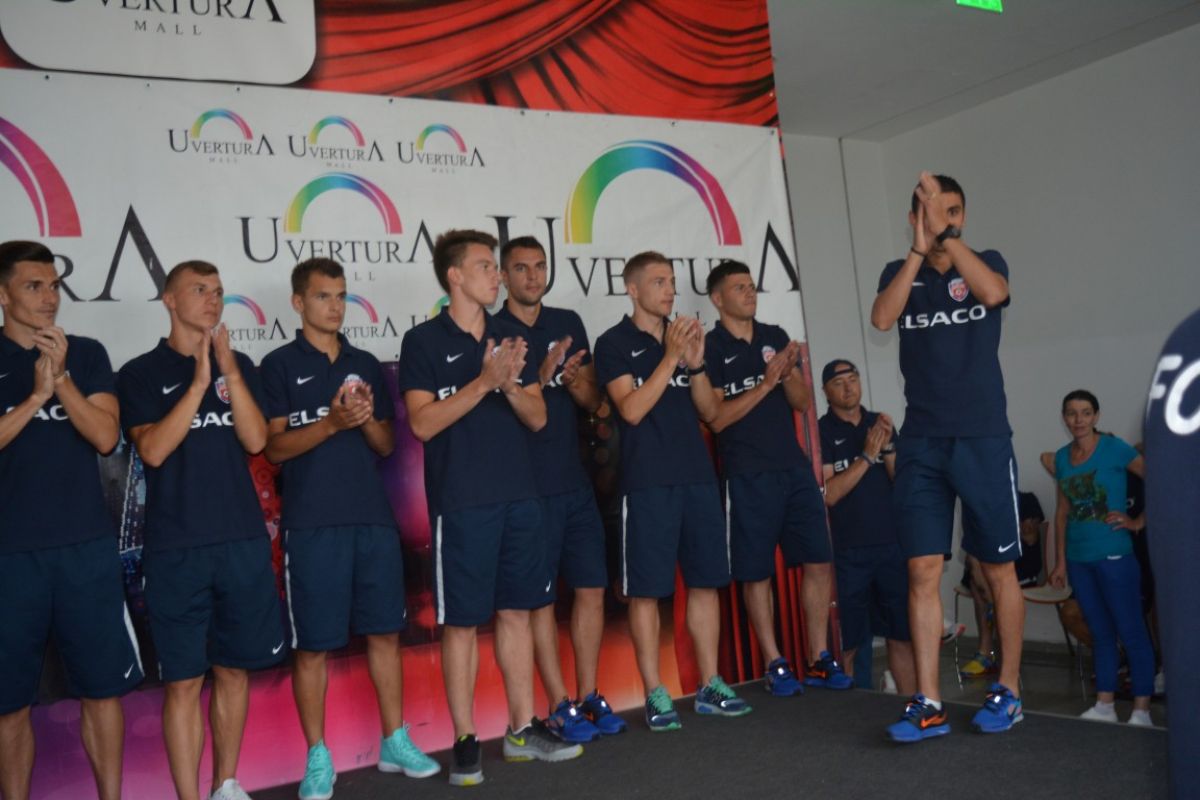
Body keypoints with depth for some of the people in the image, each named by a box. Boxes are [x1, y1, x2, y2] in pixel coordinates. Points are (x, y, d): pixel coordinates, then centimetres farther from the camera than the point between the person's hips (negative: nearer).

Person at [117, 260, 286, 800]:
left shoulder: (239, 366, 10)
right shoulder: (141, 373, 2)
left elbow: (256, 440, -3)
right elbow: (152, 449, -11)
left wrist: (228, 368, -13)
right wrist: (198, 381, -17)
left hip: (243, 540, 3)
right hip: (175, 549, -3)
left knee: (233, 669, 12)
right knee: (183, 680, 0)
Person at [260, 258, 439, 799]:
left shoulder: (367, 365, 12)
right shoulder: (280, 365, 0)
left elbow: (387, 445, 13)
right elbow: (275, 447, -7)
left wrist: (366, 420, -9)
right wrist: (332, 422, -21)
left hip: (374, 517, 4)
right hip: (312, 523, -4)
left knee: (385, 632, 10)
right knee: (312, 644, 2)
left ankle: (394, 741, 23)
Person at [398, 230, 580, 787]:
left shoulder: (511, 337, 10)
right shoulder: (423, 341, -4)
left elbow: (537, 417, 7)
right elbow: (422, 423, -13)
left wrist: (511, 386, -14)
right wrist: (483, 382, -21)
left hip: (519, 497, 5)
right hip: (461, 504, -5)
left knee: (516, 612, 11)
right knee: (461, 622, 1)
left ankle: (523, 729, 22)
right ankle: (465, 741, 13)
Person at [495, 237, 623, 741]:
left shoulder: (569, 324, 11)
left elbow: (594, 401, 10)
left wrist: (575, 381, -12)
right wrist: (541, 376, -21)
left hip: (576, 480, 5)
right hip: (527, 485, -5)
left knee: (591, 588, 8)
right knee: (539, 597, 2)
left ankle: (589, 696, 20)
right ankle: (559, 706, 10)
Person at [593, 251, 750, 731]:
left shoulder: (685, 338, 15)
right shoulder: (615, 343, 0)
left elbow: (710, 411, 11)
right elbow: (632, 409, -12)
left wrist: (696, 363, -5)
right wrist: (671, 357, -16)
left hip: (697, 476, 5)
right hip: (647, 482, -5)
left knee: (705, 582, 8)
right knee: (646, 590, -2)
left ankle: (709, 686, 18)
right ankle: (655, 695, 6)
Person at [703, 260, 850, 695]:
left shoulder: (776, 336, 12)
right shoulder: (710, 348, -3)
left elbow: (803, 402, 11)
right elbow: (717, 417, -11)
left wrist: (788, 372, -9)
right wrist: (766, 383, -16)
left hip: (794, 467, 5)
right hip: (747, 476, -5)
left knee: (819, 562, 4)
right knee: (756, 573, 2)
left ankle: (819, 660, 16)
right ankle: (775, 664, 14)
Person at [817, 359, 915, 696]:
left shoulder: (881, 424, 12)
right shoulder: (821, 432, -2)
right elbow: (828, 494, -11)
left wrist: (888, 447, -9)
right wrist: (867, 455, -18)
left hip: (893, 545, 4)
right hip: (848, 553, -4)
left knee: (902, 637, 6)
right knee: (846, 644, 0)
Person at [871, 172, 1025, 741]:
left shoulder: (987, 262, 7)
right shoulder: (900, 272, 11)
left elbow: (992, 294, -17)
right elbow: (881, 318, -10)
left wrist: (946, 236, -20)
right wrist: (918, 248, -16)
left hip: (983, 438, -1)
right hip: (921, 443, 1)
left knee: (998, 569, 5)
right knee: (923, 571, -3)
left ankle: (1008, 691, 19)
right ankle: (928, 704, 1)